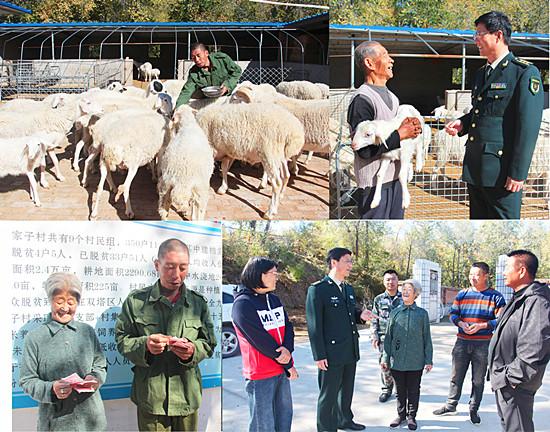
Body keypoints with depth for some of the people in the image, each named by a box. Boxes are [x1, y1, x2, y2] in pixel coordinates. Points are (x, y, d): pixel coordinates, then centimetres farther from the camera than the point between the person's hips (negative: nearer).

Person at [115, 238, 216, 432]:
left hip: (187, 395, 2)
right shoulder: (136, 300, 0)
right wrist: (145, 345, -18)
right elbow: (122, 340, 2)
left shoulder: (198, 303, 6)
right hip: (150, 396, -2)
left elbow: (208, 344, 8)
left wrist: (192, 350, -15)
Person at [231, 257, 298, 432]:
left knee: (284, 417, 16)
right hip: (260, 374, -8)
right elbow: (260, 339, -18)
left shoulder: (274, 299, 11)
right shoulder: (243, 304, -15)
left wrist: (287, 350, -16)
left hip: (282, 370, 8)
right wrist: (288, 365, -11)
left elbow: (287, 326, 7)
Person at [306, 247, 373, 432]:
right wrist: (319, 355, -17)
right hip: (331, 353, -8)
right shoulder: (317, 290, -12)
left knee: (347, 390, 20)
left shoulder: (348, 289, 13)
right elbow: (314, 325, -14)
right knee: (328, 395, 1)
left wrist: (360, 315, 0)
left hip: (350, 352, 8)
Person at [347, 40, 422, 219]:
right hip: (375, 180, -9)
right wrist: (400, 134, -18)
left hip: (395, 176, 9)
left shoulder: (391, 97, 14)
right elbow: (365, 149, -23)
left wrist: (411, 126, 1)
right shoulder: (362, 100, -16)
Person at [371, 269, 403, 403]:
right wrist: (375, 336, 2)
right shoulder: (379, 299, 7)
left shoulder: (403, 299, 4)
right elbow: (374, 320, 10)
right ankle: (386, 389, 16)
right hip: (384, 338, 1)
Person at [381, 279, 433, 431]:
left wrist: (428, 360, 1)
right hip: (397, 361, 1)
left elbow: (427, 339, 3)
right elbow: (388, 337, 7)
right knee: (400, 390, 11)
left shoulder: (422, 314, 0)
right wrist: (385, 358, 5)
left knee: (413, 391, 8)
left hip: (415, 362, -1)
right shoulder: (395, 313, 4)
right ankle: (401, 415, 25)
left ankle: (411, 416, 21)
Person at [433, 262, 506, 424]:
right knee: (456, 376, 10)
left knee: (478, 379, 8)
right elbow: (453, 314, 8)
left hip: (483, 344, -3)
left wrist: (481, 325, -20)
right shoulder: (462, 294, 6)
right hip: (462, 342, 3)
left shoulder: (495, 297, -4)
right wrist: (460, 323, -14)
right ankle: (451, 405, 22)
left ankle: (474, 409, 20)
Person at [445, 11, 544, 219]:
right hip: (475, 169, 8)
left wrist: (518, 173, -18)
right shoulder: (481, 74, 17)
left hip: (502, 171, -8)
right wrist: (462, 123, 5)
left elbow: (528, 127, -14)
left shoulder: (525, 73, -9)